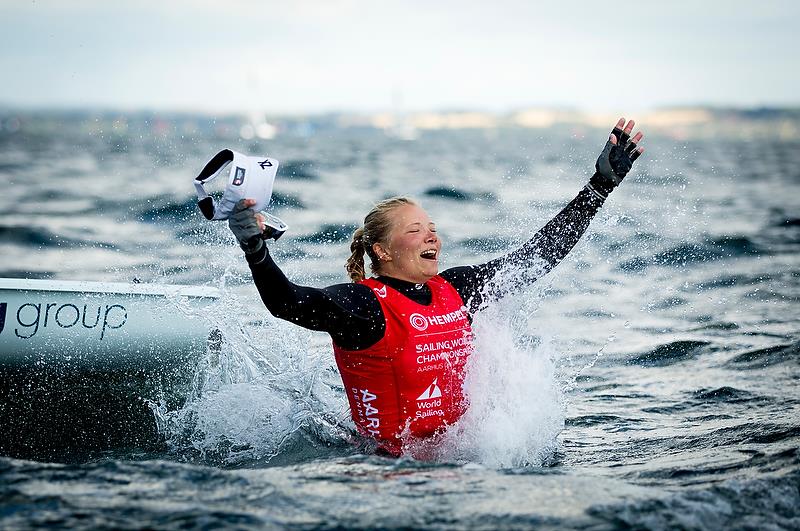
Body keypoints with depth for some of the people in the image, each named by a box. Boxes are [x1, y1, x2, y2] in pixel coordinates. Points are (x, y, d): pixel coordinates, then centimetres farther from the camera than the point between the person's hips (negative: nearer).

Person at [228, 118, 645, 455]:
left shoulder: (455, 289, 7)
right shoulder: (366, 304, -14)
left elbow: (539, 255, 15)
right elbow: (289, 303, -32)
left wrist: (602, 184, 16)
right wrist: (256, 251, -51)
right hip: (392, 462, -7)